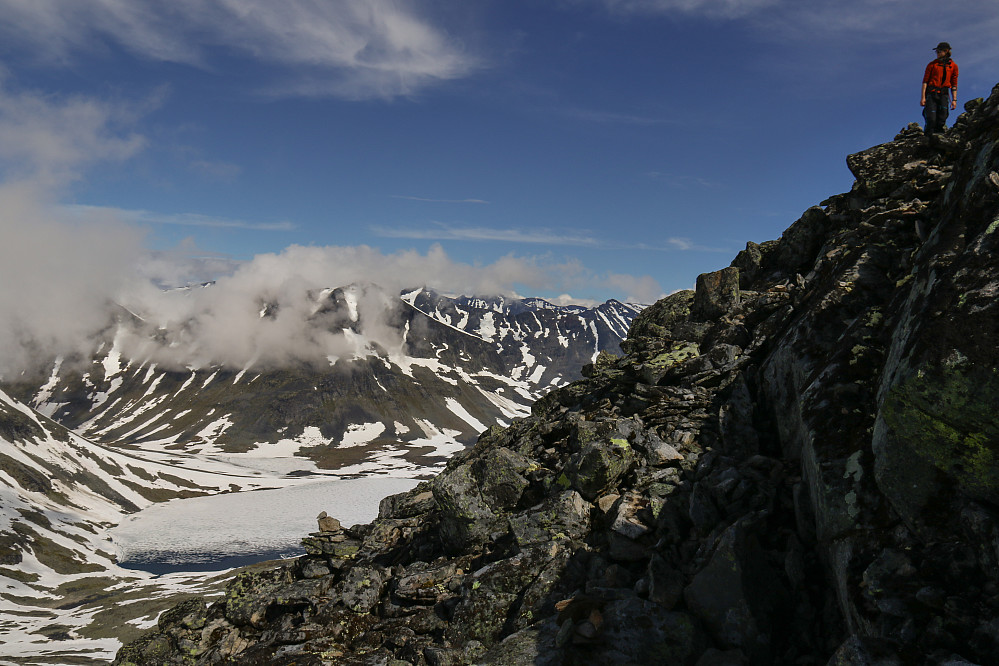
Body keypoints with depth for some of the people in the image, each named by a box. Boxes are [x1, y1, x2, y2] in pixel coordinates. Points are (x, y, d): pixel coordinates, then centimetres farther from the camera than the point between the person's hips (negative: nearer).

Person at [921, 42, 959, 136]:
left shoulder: (953, 66, 12)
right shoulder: (932, 65, 6)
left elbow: (954, 84, 12)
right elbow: (925, 81, 2)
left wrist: (954, 100, 5)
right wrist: (923, 97, -8)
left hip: (944, 94, 2)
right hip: (931, 93, -2)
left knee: (941, 121, -4)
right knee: (931, 120, -14)